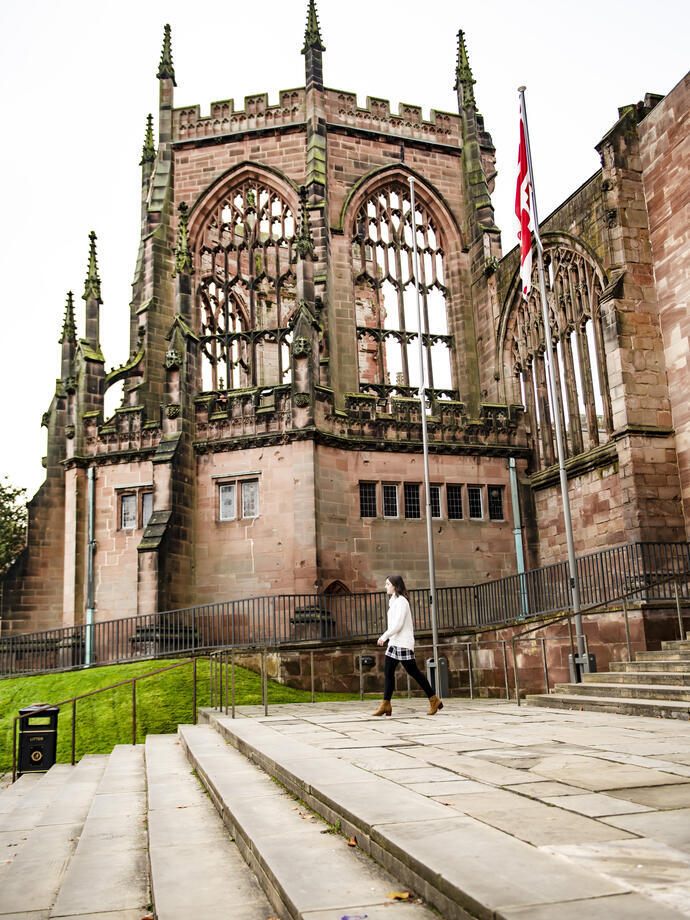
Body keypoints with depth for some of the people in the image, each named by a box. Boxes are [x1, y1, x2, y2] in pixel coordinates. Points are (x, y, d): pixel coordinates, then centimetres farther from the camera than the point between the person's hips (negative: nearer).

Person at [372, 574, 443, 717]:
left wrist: (384, 636, -17)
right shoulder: (394, 601, 17)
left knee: (412, 671, -5)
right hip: (394, 642, 10)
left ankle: (434, 700, 4)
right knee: (388, 670, 2)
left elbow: (398, 624, -20)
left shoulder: (401, 601, -13)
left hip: (403, 643, -10)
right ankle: (386, 705, 2)